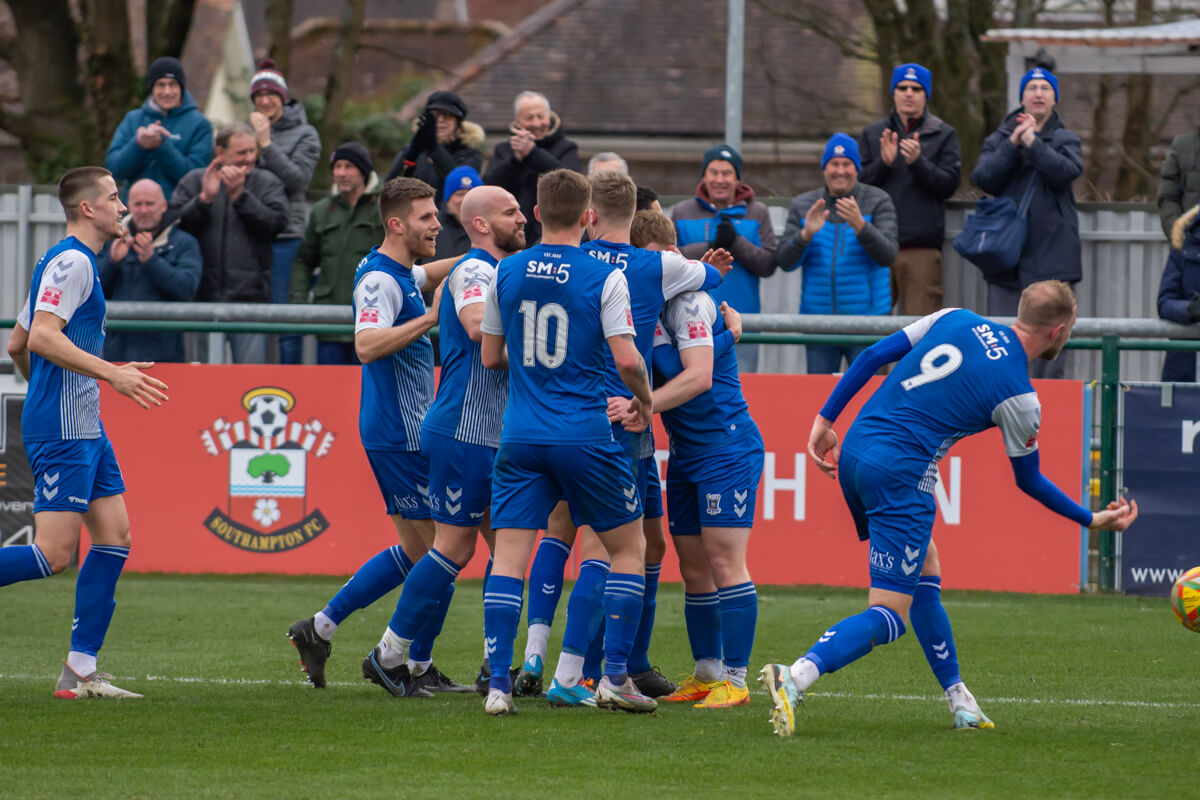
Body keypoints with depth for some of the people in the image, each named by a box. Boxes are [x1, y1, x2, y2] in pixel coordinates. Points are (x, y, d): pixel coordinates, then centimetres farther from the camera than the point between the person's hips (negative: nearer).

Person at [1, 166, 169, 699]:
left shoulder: (72, 262, 19)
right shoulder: (72, 262, -11)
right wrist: (112, 373, -25)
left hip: (85, 429, 10)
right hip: (63, 431, -10)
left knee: (115, 538, 4)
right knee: (54, 555, -14)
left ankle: (81, 670, 4)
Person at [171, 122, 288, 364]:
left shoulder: (267, 183, 9)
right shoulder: (194, 181, 10)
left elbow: (275, 223, -8)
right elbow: (175, 224, -2)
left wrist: (239, 195, -12)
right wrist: (204, 198, -12)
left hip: (249, 295, -1)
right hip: (204, 296, 1)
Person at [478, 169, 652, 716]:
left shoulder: (506, 273, 4)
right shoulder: (604, 277, -7)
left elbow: (490, 357, 12)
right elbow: (627, 360, -12)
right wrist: (644, 399, 8)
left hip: (520, 438, 3)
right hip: (585, 436, -3)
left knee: (509, 557, 2)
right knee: (629, 547, 13)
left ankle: (498, 685, -9)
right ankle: (614, 679, 7)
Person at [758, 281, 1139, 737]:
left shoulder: (958, 320, 9)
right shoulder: (1018, 398, -5)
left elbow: (873, 356, 8)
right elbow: (1029, 481, 10)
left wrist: (826, 419, 15)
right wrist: (1091, 520, 23)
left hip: (855, 450, 8)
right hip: (901, 473, -8)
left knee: (926, 573, 23)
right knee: (889, 615, -7)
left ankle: (959, 700, 30)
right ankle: (796, 677, -29)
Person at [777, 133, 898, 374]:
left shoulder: (877, 201, 1)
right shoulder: (803, 205, 10)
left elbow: (887, 255, -10)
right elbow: (786, 262, 3)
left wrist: (860, 225, -27)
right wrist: (806, 235, -17)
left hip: (865, 318, -3)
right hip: (818, 316, 3)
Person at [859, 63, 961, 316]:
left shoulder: (944, 135, 9)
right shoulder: (872, 134, 15)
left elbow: (949, 185, -1)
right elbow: (859, 183, 7)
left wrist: (918, 162, -16)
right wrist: (883, 163, -10)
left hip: (921, 247, -2)